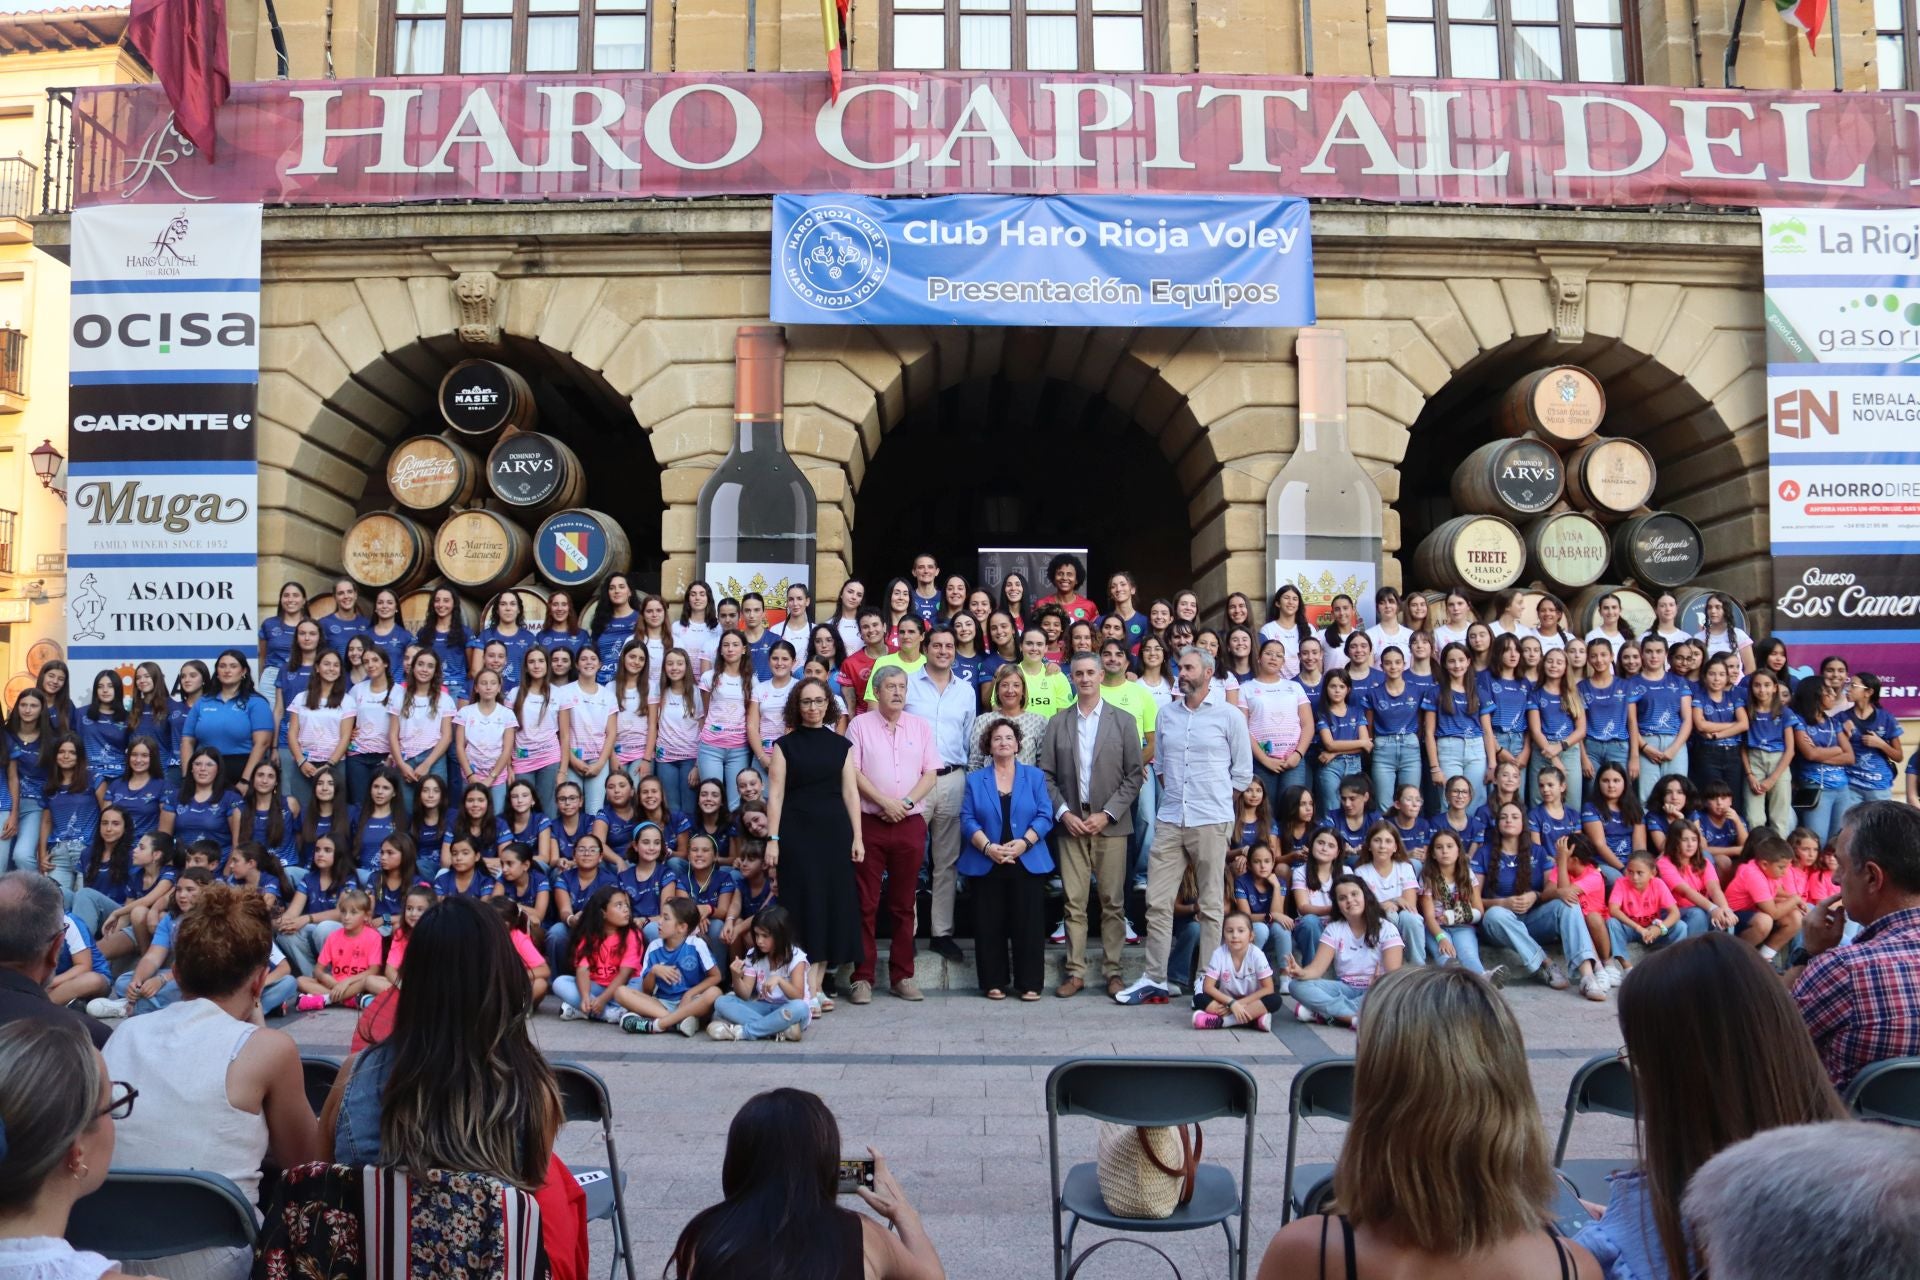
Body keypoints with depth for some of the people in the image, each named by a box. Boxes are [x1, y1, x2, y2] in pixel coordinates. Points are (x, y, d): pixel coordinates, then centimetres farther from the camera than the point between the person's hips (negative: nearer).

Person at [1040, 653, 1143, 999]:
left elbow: (1134, 775, 0)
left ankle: (1113, 970, 10)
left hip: (1110, 824, -1)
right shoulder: (1057, 723, 8)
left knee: (1113, 902, 2)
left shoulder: (1123, 721, 4)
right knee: (1073, 902, 2)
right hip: (1070, 823, 1)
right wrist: (1063, 813, -7)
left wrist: (1107, 814, -8)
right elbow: (1046, 775, 6)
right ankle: (1076, 971, 8)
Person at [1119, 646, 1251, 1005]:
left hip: (1210, 822, -4)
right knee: (1158, 902, 2)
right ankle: (1154, 979, 9)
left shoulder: (1229, 715, -1)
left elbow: (1243, 772, 3)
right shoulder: (1167, 714, 10)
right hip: (1169, 820, 4)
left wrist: (1214, 801, 3)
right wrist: (1173, 795, 7)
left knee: (1211, 905, 4)